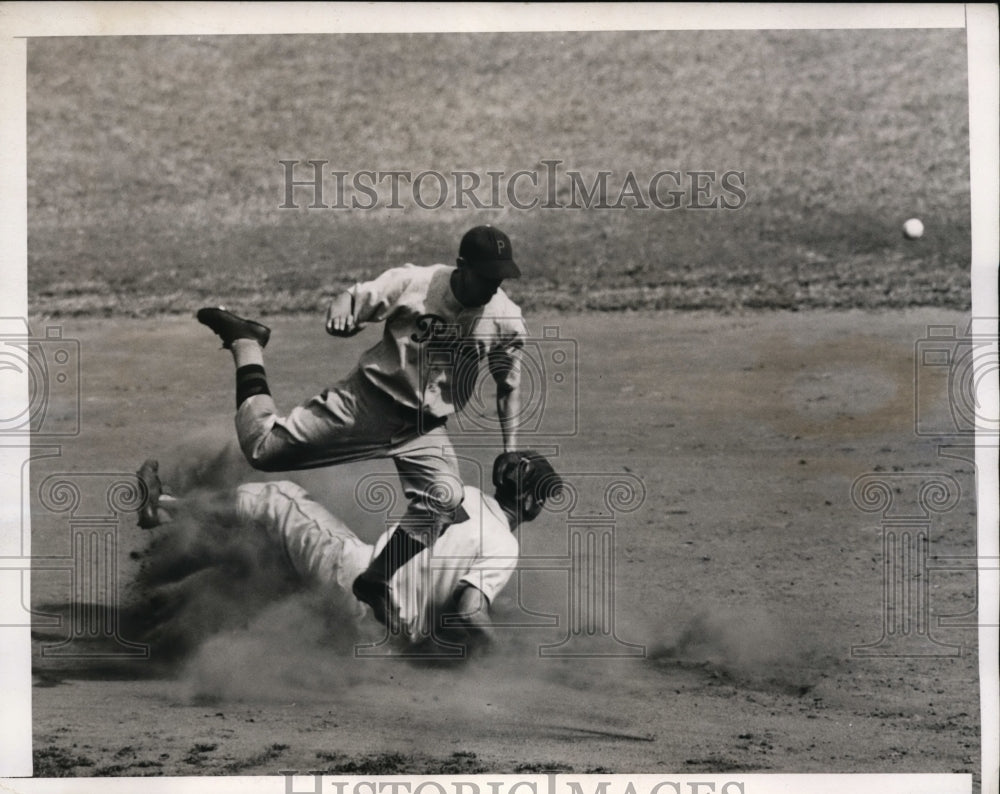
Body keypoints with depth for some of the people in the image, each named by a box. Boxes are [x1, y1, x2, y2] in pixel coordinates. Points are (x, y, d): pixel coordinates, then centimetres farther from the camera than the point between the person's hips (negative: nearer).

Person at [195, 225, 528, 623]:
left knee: (445, 497, -26)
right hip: (367, 402, -2)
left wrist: (511, 455, 0)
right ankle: (245, 341, 20)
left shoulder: (506, 320, -9)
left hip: (425, 428, 2)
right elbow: (352, 300, -7)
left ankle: (376, 584, -10)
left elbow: (509, 387, 5)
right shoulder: (412, 283, -15)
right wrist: (340, 311, -32)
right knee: (264, 449, -5)